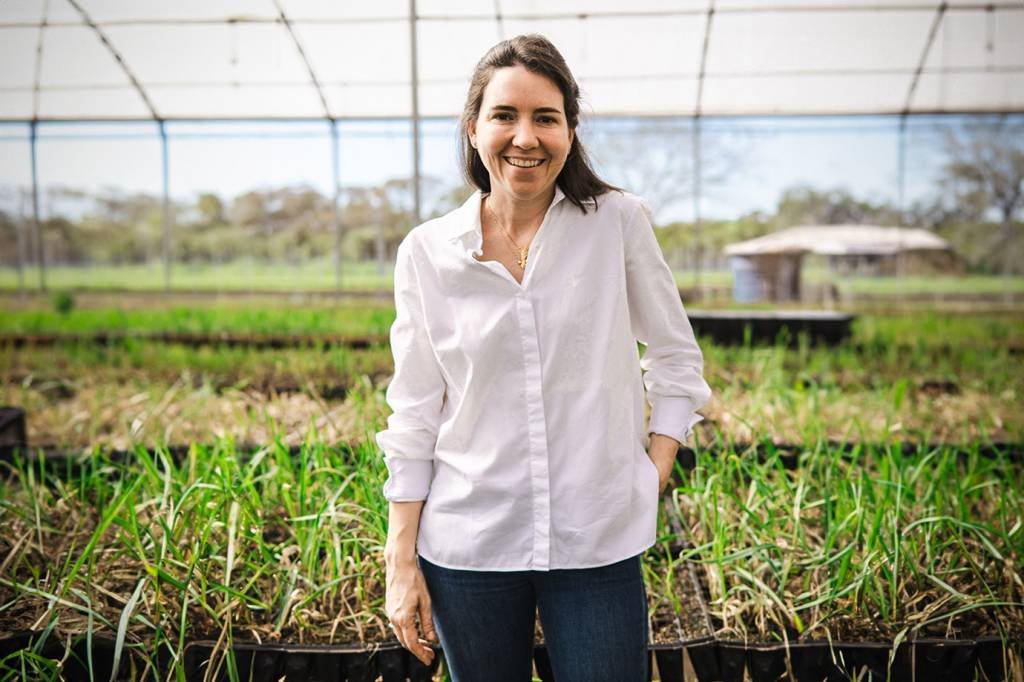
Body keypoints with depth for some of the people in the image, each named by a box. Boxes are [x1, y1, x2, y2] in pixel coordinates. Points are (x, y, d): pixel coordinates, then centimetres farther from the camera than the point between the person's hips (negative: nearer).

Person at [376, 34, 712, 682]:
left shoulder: (619, 222, -4)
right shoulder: (426, 252, -2)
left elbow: (677, 358, 6)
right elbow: (413, 417, 2)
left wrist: (653, 480, -2)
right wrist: (402, 561, 1)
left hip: (598, 545, -1)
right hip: (467, 546, 1)